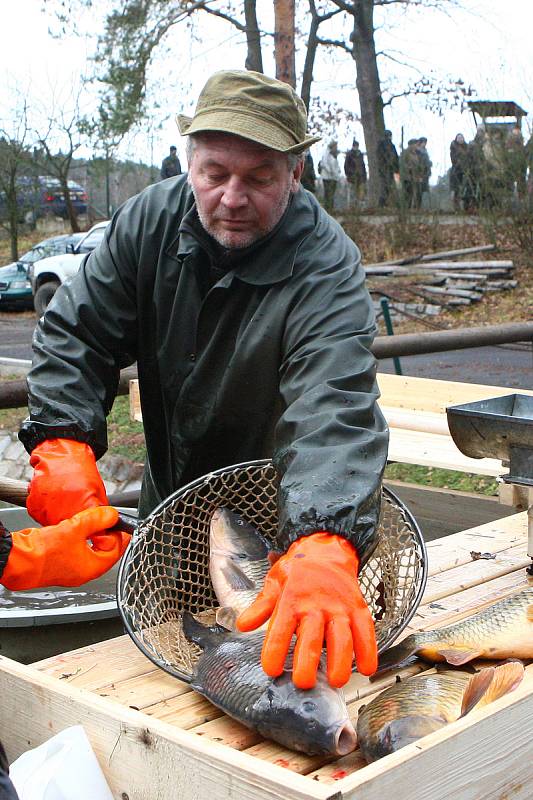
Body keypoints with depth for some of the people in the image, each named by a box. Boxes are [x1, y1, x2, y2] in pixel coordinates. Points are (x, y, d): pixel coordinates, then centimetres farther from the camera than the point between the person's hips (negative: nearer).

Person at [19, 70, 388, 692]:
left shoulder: (326, 267, -29)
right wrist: (61, 447, -29)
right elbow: (73, 335, -11)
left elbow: (333, 412, -44)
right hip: (166, 506, 5)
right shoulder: (152, 219, -14)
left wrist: (321, 547, -61)